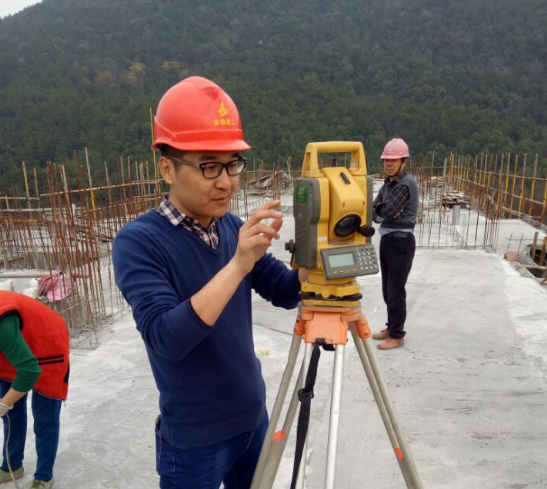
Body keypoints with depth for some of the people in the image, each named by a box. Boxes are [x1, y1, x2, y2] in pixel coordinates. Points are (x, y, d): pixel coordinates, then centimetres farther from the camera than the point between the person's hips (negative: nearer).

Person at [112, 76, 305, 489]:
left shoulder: (233, 228, -2)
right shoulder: (138, 241, -19)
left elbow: (286, 292, -2)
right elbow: (166, 339, -29)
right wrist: (237, 264, -37)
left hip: (253, 418, 5)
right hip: (194, 439, -5)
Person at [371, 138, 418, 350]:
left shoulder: (406, 184, -15)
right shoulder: (388, 183, 13)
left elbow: (386, 211, -23)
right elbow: (374, 212, 5)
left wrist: (379, 209, -2)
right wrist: (383, 211, -15)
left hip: (401, 241, -9)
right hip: (386, 239, 9)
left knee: (396, 291, -2)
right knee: (387, 289, 15)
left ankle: (397, 335, 9)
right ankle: (391, 327, 29)